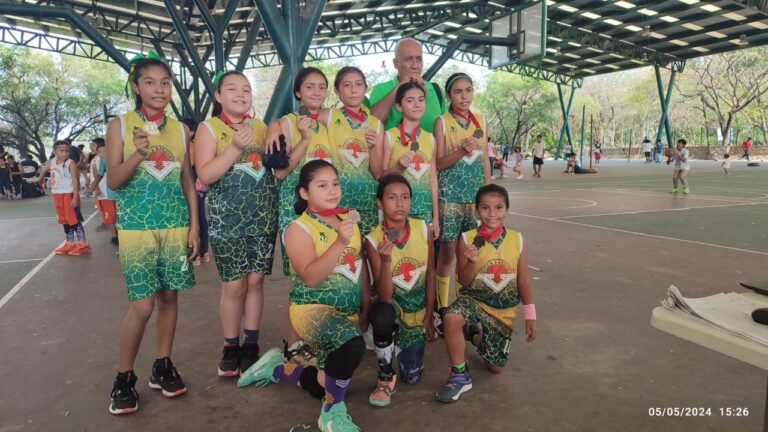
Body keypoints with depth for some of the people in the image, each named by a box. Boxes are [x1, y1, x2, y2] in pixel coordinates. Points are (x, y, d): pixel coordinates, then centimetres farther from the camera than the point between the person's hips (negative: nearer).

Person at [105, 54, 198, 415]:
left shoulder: (180, 130, 8)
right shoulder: (120, 125, 0)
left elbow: (188, 181, 10)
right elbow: (113, 181, -5)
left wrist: (194, 226, 4)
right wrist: (139, 154, -22)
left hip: (175, 225, 3)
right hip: (136, 226, -3)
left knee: (169, 297, 7)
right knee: (142, 305, -5)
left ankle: (162, 367, 24)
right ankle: (124, 378, 15)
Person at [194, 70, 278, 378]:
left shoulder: (260, 127, 12)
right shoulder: (209, 128, -1)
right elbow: (205, 175, -12)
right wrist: (235, 148, -21)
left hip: (263, 217, 3)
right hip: (227, 220, -3)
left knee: (255, 281, 6)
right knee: (234, 285, 1)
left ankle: (251, 345, 20)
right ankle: (231, 346, 20)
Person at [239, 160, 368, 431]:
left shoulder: (349, 223, 6)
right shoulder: (299, 229, -13)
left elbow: (362, 269, 13)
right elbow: (310, 277, -25)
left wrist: (365, 309, 10)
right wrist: (340, 243, -34)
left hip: (348, 313, 7)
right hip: (312, 309, -7)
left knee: (331, 383, 15)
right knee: (352, 344, -38)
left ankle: (277, 368, 39)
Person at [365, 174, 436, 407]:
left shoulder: (423, 229, -13)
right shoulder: (373, 239, -21)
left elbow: (430, 274, 0)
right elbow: (384, 296, -24)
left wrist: (428, 316, 2)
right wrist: (386, 260, -40)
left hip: (417, 310, 3)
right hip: (391, 304, -3)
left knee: (412, 377, 1)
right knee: (383, 314, -39)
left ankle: (399, 341, 35)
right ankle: (386, 377, -13)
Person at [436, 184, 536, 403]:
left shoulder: (517, 240, -5)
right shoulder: (467, 239, -12)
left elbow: (523, 282, 2)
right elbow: (463, 281, -10)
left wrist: (530, 317, 3)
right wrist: (472, 262, -30)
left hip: (504, 310, 3)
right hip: (474, 300, -2)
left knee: (495, 367, 7)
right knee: (452, 317, -37)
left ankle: (479, 335, 40)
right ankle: (459, 376, -15)